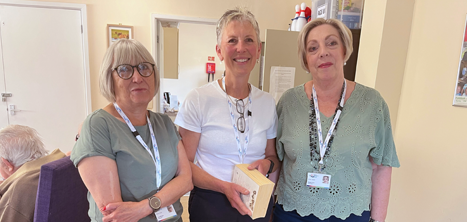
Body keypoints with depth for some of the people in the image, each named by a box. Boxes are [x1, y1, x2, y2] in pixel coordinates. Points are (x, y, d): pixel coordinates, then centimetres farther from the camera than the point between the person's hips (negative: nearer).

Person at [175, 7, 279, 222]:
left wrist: (267, 164, -12)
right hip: (210, 204, -3)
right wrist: (223, 186, -21)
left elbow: (273, 156, 9)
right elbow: (184, 163, -9)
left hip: (257, 203, 4)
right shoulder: (198, 99, -13)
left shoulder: (268, 102, -2)